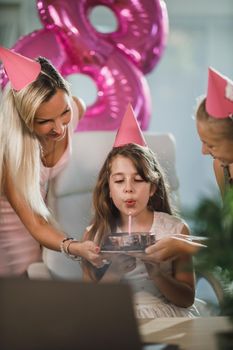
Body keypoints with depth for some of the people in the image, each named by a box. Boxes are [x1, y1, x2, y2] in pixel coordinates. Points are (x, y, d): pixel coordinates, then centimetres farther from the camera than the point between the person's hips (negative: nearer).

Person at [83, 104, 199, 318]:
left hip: (166, 317, -1)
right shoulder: (94, 235, 7)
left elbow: (187, 299, 2)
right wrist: (112, 274, -14)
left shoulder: (176, 229, 4)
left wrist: (156, 272, -15)